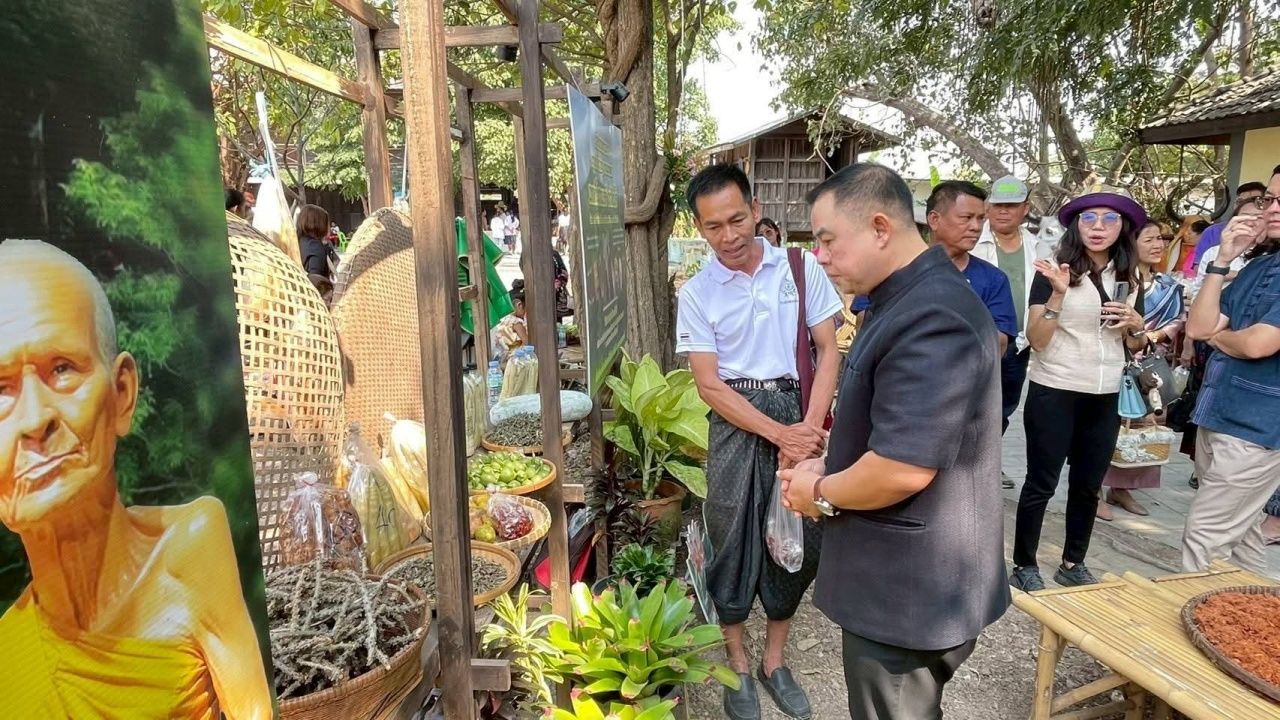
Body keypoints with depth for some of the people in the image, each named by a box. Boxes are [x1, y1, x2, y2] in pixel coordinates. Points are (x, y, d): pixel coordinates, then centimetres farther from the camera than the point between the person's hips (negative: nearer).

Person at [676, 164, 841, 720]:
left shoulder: (802, 269, -1)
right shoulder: (696, 293, -3)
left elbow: (829, 351, 0)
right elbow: (709, 386, -6)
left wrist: (809, 427, -13)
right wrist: (779, 433, -14)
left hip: (801, 418, 2)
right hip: (736, 423, -1)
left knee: (798, 539, 9)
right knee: (733, 540, 6)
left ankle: (774, 661, 31)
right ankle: (738, 667, 28)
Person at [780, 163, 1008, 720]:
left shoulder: (931, 319, -27)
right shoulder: (910, 300, 9)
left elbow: (903, 468, -32)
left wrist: (821, 494, -14)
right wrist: (829, 467, 3)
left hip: (911, 590, -10)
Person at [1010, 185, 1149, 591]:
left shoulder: (1128, 277, 9)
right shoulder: (1053, 272, -9)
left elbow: (1136, 345, 17)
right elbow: (1036, 340, -15)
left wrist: (1135, 324, -5)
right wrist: (1058, 294, -27)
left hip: (1105, 397, 6)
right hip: (1054, 393, -6)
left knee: (1088, 486, 14)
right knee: (1041, 484, 2)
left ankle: (1073, 564, 30)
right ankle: (1024, 567, 15)